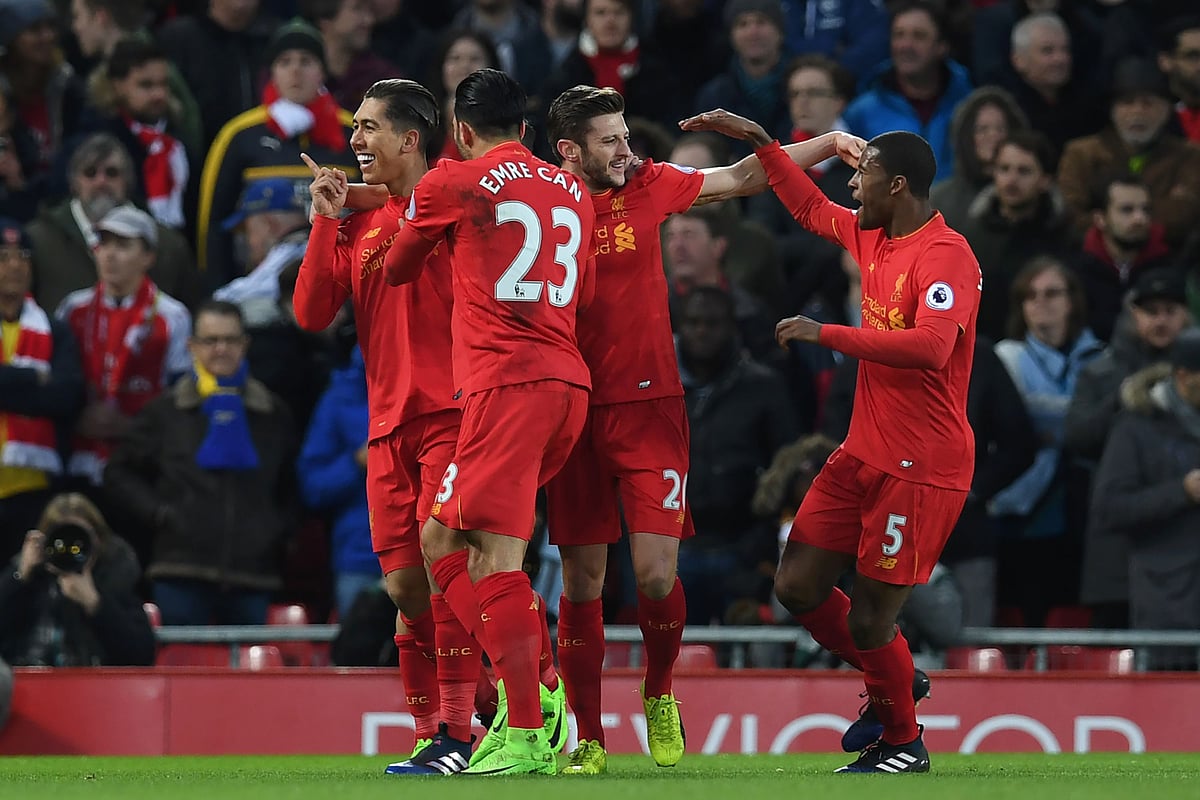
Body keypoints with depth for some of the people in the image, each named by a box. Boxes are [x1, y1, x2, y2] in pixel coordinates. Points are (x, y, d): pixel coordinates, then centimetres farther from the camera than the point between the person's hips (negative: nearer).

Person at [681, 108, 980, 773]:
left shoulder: (946, 256, -18)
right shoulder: (872, 238, 9)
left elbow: (930, 346, -32)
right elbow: (811, 208, 30)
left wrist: (828, 335, -26)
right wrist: (759, 141, 28)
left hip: (922, 467, -9)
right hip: (864, 455, 9)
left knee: (868, 621, -5)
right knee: (797, 586, 6)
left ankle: (902, 743, 20)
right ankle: (894, 683, 29)